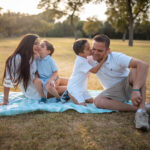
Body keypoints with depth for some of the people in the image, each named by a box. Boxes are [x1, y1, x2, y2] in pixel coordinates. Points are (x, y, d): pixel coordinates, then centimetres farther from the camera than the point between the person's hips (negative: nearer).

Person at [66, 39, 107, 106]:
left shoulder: (83, 59, 4)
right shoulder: (81, 62, -25)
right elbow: (94, 70, -29)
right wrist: (103, 59, -29)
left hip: (82, 87, 10)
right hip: (74, 87, -10)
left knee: (90, 100, 6)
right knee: (82, 104, -16)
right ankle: (69, 95, 3)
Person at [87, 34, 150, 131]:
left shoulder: (117, 57, -22)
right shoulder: (90, 60, -8)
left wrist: (135, 89, -46)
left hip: (128, 85, -3)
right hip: (114, 92, 4)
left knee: (135, 70, -35)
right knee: (97, 101, -29)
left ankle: (141, 110, -39)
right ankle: (137, 108, -29)